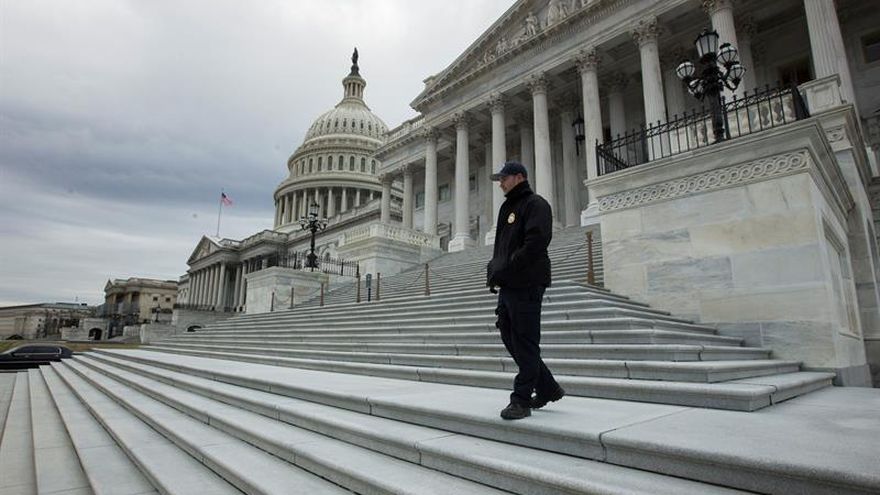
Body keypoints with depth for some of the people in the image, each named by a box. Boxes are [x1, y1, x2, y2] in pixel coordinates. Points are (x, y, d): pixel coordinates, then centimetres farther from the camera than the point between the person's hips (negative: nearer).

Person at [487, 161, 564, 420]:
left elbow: (535, 244, -18)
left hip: (526, 285, -9)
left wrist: (503, 272, -19)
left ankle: (522, 400, 7)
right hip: (508, 286, 9)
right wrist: (493, 272, 8)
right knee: (510, 338, 12)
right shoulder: (507, 207, 22)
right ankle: (547, 389, 25)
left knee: (524, 343, -3)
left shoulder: (536, 204, -4)